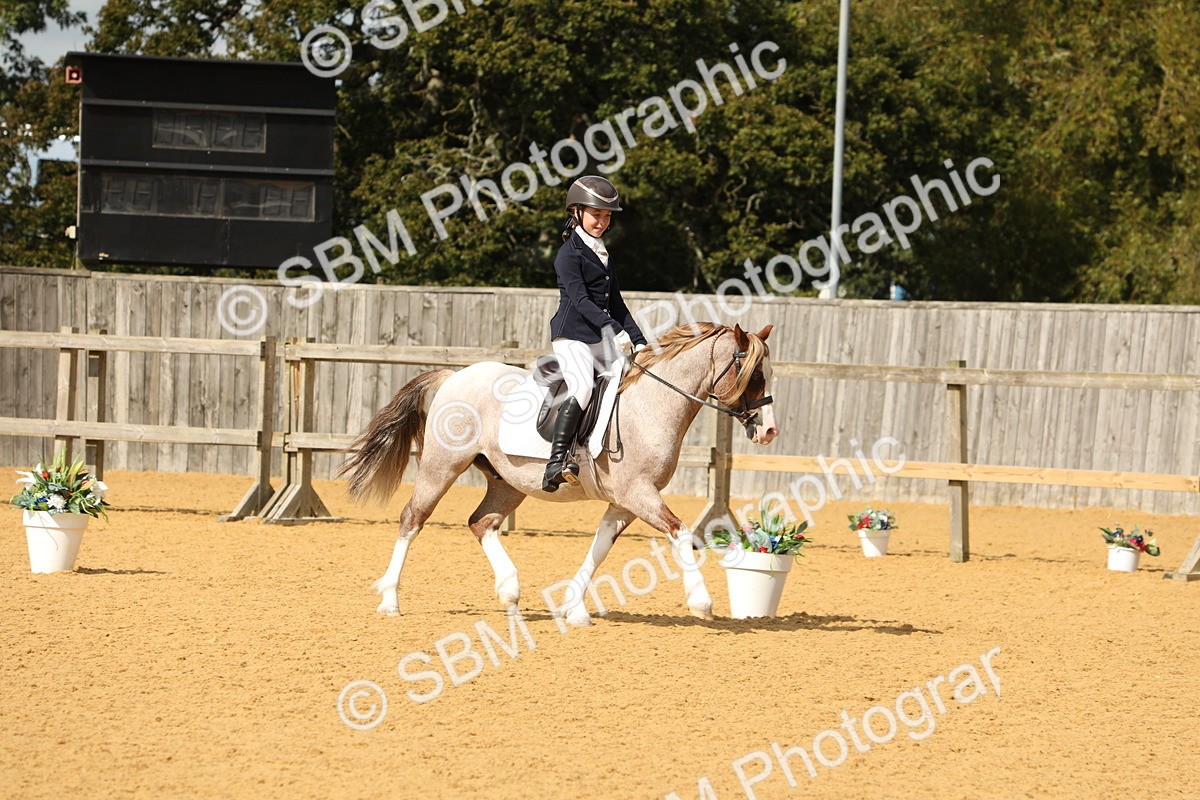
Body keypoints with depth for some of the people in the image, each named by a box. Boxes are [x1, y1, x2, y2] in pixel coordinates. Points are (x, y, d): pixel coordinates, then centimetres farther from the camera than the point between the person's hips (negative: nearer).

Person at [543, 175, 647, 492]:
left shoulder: (603, 255, 20)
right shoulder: (570, 253, -7)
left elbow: (616, 305, 23)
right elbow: (580, 300, -18)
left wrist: (639, 342, 14)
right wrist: (615, 330, -27)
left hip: (602, 339, 9)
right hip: (572, 337, -9)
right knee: (582, 387, -31)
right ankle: (557, 461, -35)